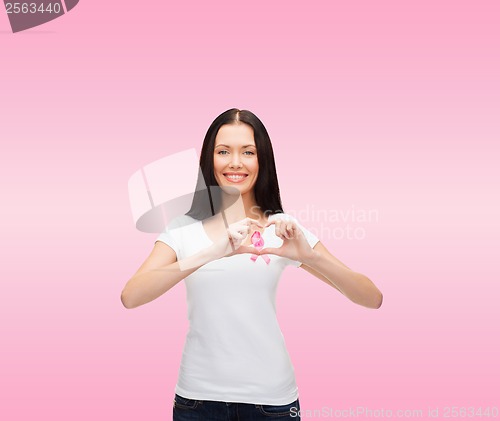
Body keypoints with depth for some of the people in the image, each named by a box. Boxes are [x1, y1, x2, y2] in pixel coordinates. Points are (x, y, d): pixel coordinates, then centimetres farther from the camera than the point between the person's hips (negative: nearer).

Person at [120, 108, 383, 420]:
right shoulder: (184, 229, -1)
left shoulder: (283, 227, -2)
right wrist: (209, 254, -30)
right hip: (198, 395, 1)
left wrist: (311, 256, -25)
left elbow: (373, 299, -7)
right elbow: (130, 297, -18)